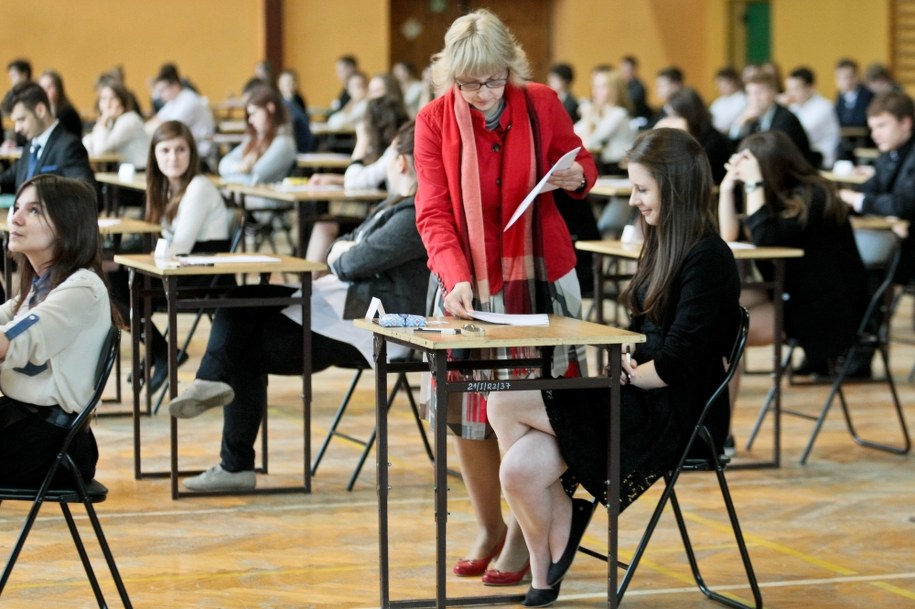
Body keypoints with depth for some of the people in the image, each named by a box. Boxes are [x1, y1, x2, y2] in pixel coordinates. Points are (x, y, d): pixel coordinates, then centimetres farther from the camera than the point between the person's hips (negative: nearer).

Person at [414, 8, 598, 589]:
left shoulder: (542, 104, -7)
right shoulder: (435, 121, -8)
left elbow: (581, 160, 9)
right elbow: (434, 213, -12)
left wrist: (577, 177, -16)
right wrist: (456, 278, -27)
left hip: (539, 276, -1)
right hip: (469, 280, 1)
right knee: (468, 404, 7)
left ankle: (523, 536, 13)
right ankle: (488, 528, 25)